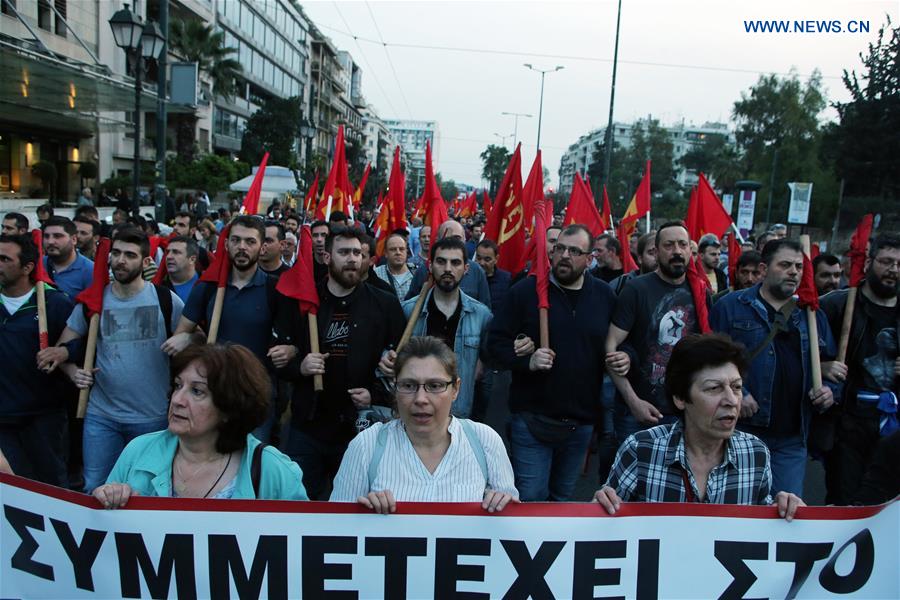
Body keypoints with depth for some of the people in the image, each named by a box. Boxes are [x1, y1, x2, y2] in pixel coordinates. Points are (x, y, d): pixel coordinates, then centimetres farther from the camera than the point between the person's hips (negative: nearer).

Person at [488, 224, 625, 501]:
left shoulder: (604, 295, 4)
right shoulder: (525, 290, -7)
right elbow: (496, 342, -6)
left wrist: (624, 358, -6)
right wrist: (527, 361, -22)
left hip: (582, 422, 4)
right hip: (532, 418, -3)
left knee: (563, 497, 20)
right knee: (531, 497, 0)